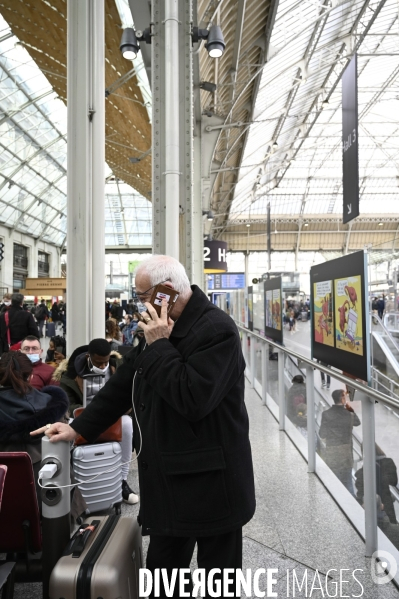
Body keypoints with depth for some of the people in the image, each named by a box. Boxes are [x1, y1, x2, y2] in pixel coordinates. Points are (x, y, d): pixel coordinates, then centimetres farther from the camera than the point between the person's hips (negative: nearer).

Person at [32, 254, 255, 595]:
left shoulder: (217, 330, -20)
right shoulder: (162, 327, 8)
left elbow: (193, 400, -29)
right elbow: (123, 384, 13)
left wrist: (158, 346, -22)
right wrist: (79, 428, 12)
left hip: (210, 482, -7)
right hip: (168, 480, 8)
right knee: (161, 572, 20)